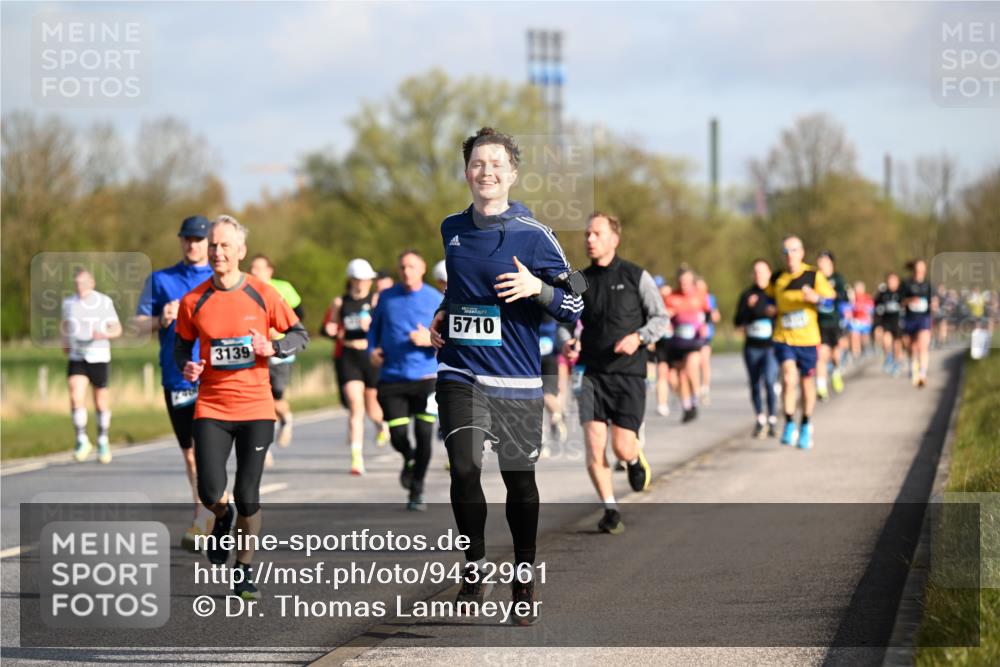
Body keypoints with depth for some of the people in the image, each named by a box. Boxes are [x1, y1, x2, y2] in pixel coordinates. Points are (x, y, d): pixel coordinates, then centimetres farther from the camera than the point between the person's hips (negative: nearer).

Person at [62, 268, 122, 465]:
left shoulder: (104, 302, -3)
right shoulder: (69, 303, 6)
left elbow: (117, 329, -2)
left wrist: (104, 335, -21)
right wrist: (65, 342, 18)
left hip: (99, 358, -2)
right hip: (76, 359, 2)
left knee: (101, 404, 6)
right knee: (76, 398, -17)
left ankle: (103, 441, 26)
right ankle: (82, 441, -7)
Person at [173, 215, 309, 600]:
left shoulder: (263, 295, -3)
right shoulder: (193, 301, 0)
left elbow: (299, 334, 7)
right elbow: (182, 345, 13)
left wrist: (271, 348, -13)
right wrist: (186, 366, -9)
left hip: (256, 407, -1)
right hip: (211, 407, 1)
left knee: (247, 495, -1)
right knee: (211, 492, -13)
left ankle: (244, 571, 17)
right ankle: (223, 520, 25)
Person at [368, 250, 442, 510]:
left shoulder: (436, 300, 1)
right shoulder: (387, 297, 7)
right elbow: (374, 328, 18)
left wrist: (430, 340, -18)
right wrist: (372, 349, -1)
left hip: (426, 378, -1)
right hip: (392, 379, 1)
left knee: (424, 437, -4)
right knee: (398, 436, -5)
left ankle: (416, 492, 11)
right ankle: (409, 459, 32)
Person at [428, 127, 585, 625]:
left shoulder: (532, 235, -6)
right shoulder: (452, 229, 8)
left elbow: (575, 304, -4)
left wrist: (536, 287, -21)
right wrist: (443, 315, 11)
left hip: (516, 379, -2)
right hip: (460, 372, 2)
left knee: (520, 481, 6)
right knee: (464, 469, -15)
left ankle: (524, 583, 22)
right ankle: (475, 565, 4)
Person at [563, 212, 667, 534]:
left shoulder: (636, 277, 0)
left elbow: (661, 317, 3)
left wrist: (638, 337, -14)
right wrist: (571, 342, -3)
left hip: (629, 373, -3)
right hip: (593, 373, 3)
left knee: (622, 448, -9)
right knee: (594, 445, -10)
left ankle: (636, 459, 28)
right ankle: (610, 510, 5)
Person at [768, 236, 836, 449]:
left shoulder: (814, 276, -2)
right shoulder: (776, 279, 4)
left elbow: (830, 299, -3)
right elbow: (769, 299, 22)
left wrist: (816, 298, -23)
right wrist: (773, 311, 2)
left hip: (807, 338, 0)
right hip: (783, 338, 0)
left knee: (807, 383, 10)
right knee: (788, 377, -20)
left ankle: (806, 426, 30)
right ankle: (790, 425, -9)